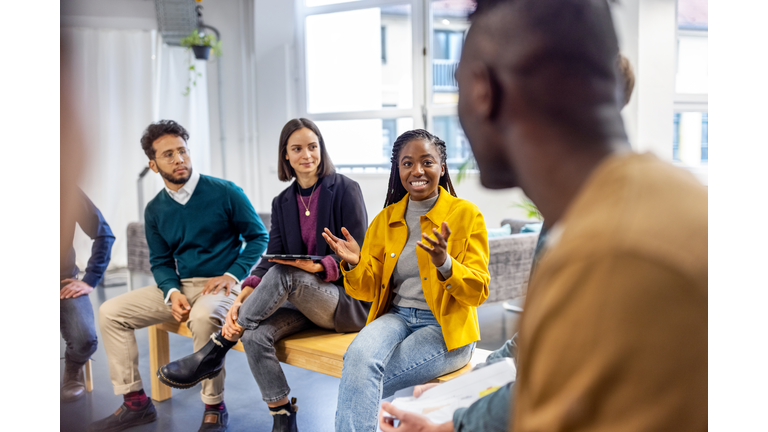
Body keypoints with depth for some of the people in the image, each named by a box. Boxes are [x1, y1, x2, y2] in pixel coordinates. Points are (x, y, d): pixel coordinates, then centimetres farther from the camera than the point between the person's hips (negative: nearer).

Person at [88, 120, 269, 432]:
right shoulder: (155, 210, 7)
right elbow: (160, 262, 10)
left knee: (203, 316, -39)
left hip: (223, 284, -6)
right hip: (181, 286, 6)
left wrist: (233, 276, -15)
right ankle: (135, 403, 3)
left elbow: (259, 236, -3)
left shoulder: (225, 192, -7)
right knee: (110, 312, -5)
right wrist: (172, 293, -11)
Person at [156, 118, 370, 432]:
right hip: (303, 301, 5)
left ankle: (213, 354, -19)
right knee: (255, 334, -26)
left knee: (283, 275, -33)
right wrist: (241, 299, -16)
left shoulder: (345, 189, -4)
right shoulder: (282, 202, 11)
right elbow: (270, 259, 2)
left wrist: (318, 267, -27)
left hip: (351, 302, -5)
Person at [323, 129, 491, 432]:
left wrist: (444, 263, -25)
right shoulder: (386, 219, 11)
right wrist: (354, 265, -10)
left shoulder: (465, 214, 0)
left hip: (446, 329, -3)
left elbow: (478, 291, -6)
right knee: (359, 355, -31)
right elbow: (371, 290, 12)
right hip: (396, 317, 4)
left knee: (361, 380, -27)